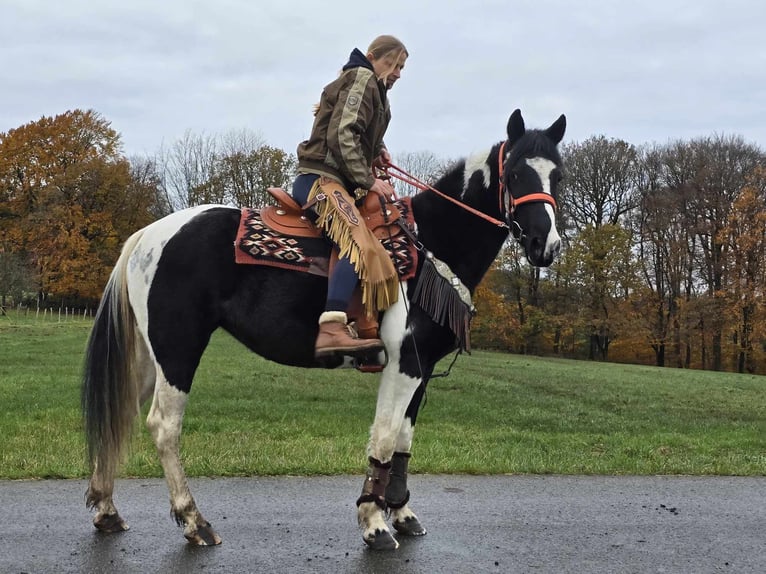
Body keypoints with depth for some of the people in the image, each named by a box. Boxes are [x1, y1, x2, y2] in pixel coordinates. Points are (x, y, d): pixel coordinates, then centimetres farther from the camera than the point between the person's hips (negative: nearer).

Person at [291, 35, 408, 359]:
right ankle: (332, 330, -48)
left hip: (340, 182, 11)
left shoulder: (376, 91, 26)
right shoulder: (361, 79, -3)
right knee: (360, 244, -31)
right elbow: (342, 137, -15)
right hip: (320, 178, -11)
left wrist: (378, 150, 15)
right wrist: (368, 180, -15)